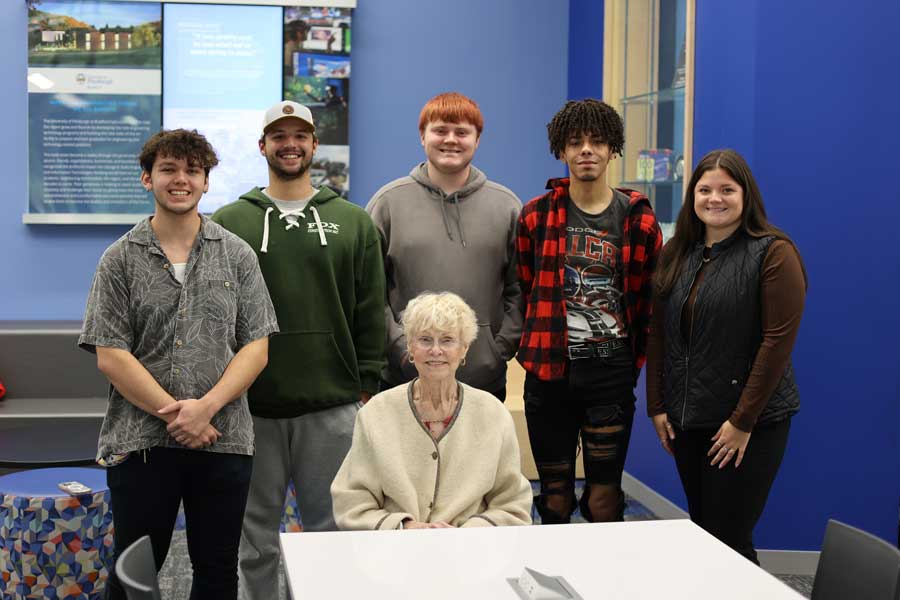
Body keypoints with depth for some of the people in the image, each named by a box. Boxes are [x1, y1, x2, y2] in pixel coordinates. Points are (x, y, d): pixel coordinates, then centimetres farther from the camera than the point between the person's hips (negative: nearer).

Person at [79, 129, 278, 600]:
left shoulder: (237, 256, 6)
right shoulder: (120, 259, 3)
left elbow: (256, 347, 1)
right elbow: (110, 355, -4)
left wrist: (206, 407, -13)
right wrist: (173, 415, -11)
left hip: (223, 440, 1)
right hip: (139, 444, -1)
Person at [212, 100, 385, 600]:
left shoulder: (353, 222, 7)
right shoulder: (228, 223, 6)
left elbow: (370, 313, 6)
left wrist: (367, 387, 2)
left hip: (333, 408, 0)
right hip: (251, 407, 0)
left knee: (332, 530, 8)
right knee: (255, 538, 9)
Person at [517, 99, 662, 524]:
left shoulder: (637, 219, 3)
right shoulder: (536, 215, 3)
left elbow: (651, 298, 8)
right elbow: (524, 289, 10)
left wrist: (635, 358, 5)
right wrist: (541, 344, 8)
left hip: (611, 374, 0)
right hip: (549, 374, 1)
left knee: (604, 497, 1)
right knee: (555, 496, 9)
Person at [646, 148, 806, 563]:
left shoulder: (773, 253, -9)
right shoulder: (677, 253, 9)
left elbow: (778, 339, -14)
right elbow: (658, 333, 11)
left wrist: (743, 421, -15)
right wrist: (656, 405, 6)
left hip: (751, 423, -6)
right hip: (686, 419, 6)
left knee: (728, 542, -5)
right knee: (700, 534, 12)